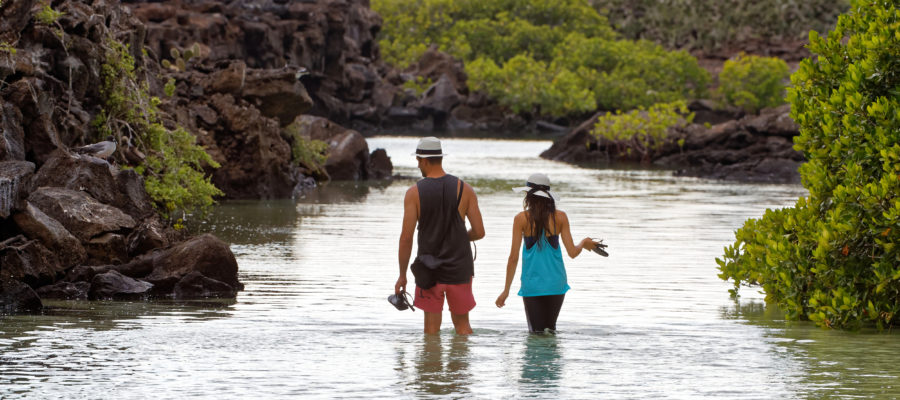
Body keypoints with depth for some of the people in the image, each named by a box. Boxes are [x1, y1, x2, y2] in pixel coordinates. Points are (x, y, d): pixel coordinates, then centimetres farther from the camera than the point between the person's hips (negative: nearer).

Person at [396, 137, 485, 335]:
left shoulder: (414, 193, -7)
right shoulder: (464, 189, -3)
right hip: (459, 269, 1)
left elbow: (406, 238, -9)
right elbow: (479, 232, -4)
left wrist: (402, 275, 0)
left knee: (432, 328, 6)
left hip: (429, 268, -1)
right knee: (462, 324, 14)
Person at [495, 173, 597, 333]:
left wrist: (506, 290, 1)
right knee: (550, 328, 15)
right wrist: (584, 243, 19)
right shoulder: (560, 217, -2)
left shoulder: (522, 219, -6)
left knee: (537, 331, 4)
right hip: (555, 283, 2)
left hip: (532, 283, -2)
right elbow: (572, 252, -3)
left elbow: (514, 257, -5)